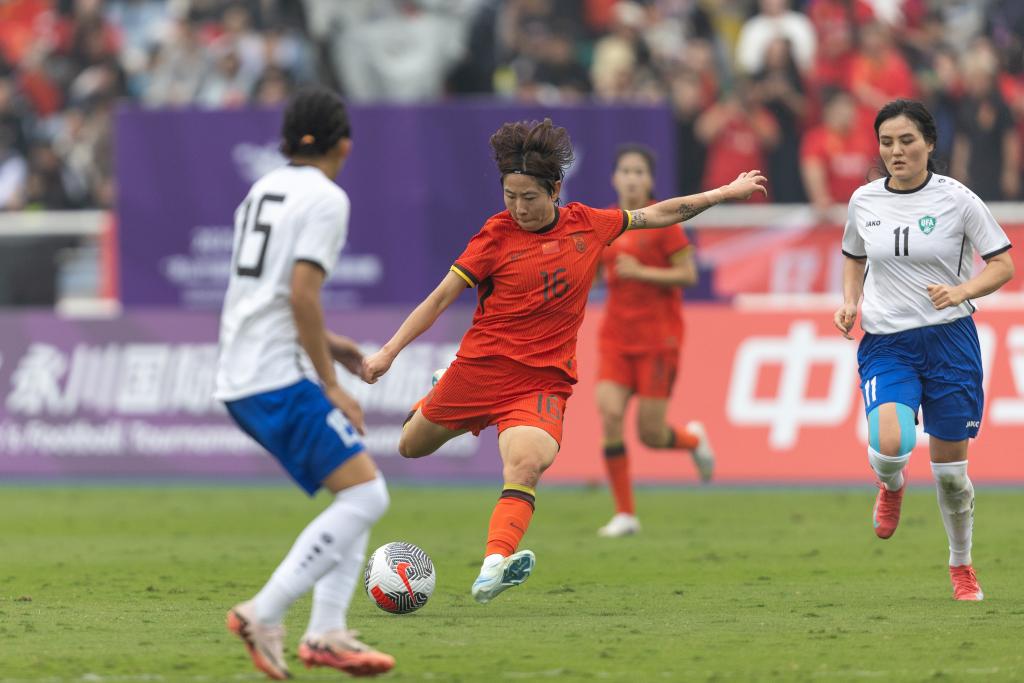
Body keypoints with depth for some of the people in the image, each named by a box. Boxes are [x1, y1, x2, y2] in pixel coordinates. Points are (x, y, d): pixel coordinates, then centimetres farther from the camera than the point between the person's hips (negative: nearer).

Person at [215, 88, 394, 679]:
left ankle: (328, 632, 4)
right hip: (280, 379, -9)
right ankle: (264, 614, -18)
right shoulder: (326, 198, -9)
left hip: (240, 379, 9)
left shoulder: (263, 190, 17)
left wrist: (322, 342, 29)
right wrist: (329, 386, -13)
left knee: (359, 491, 13)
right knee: (365, 496, -12)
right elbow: (302, 293, -18)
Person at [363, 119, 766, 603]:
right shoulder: (497, 235, -6)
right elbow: (441, 297, -4)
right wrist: (388, 353, -10)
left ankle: (494, 566, -43)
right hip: (481, 366, 0)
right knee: (411, 447, 18)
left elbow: (656, 215, 19)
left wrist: (725, 192, 24)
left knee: (527, 463, -28)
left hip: (543, 380, 0)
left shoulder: (587, 225, 4)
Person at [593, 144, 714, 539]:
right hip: (616, 336, 4)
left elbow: (688, 274, -10)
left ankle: (693, 439, 34)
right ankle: (625, 514, -7)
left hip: (658, 336, -4)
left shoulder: (663, 221, -8)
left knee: (650, 434, -4)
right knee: (609, 414, -15)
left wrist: (640, 272, -20)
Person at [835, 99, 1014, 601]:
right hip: (885, 343, 1)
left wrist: (961, 291, -19)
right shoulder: (864, 201, 3)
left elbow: (1002, 265, -2)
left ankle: (962, 568, 27)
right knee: (889, 444, -25)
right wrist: (850, 302, 2)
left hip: (949, 339, -1)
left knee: (950, 470, 4)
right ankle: (891, 486, 14)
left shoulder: (957, 200, -6)